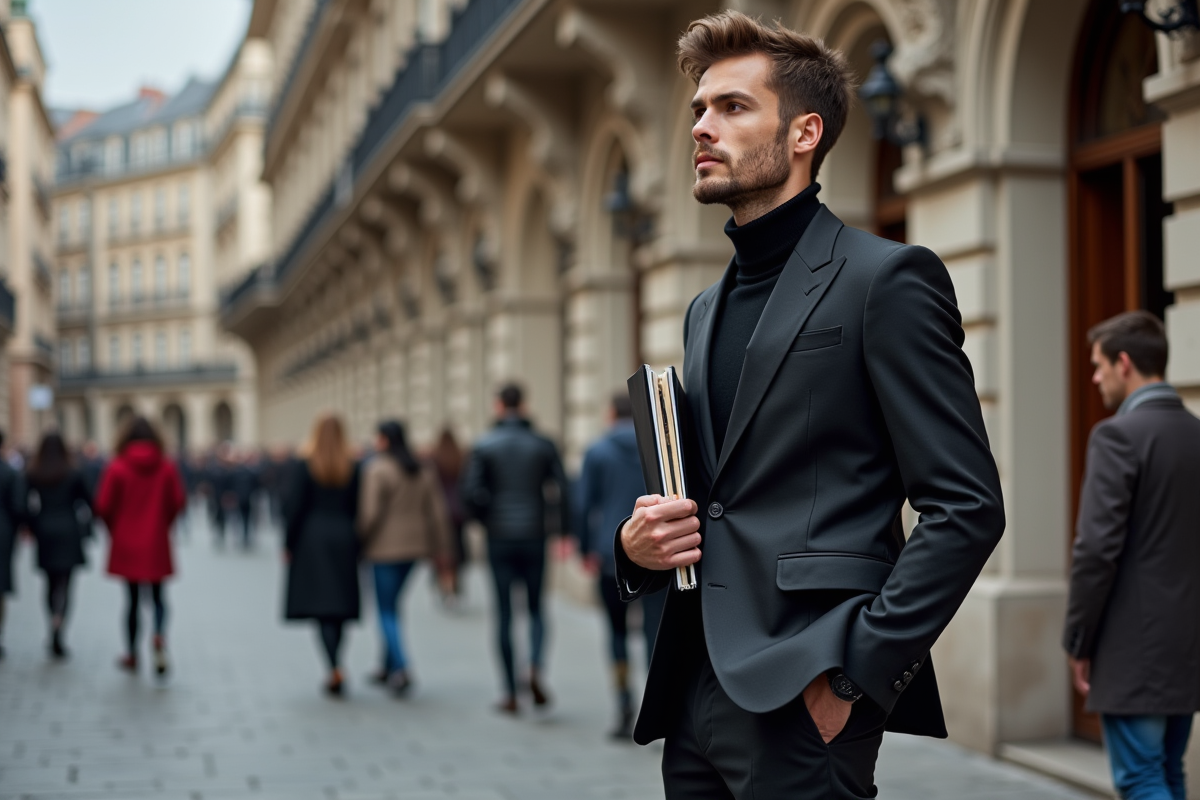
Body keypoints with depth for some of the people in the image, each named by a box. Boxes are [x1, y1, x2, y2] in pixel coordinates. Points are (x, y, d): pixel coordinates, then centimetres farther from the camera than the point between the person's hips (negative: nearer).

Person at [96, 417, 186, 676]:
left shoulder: (117, 467, -10)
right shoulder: (167, 467, -4)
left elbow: (104, 506, -8)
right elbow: (178, 502, -2)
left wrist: (114, 529, 11)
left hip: (127, 545, -1)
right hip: (157, 543, 1)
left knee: (134, 599, 9)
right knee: (157, 596, 11)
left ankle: (132, 655, 18)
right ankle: (160, 636, -17)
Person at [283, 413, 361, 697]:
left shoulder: (303, 467, -6)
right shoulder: (353, 469, 1)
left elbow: (294, 508, -7)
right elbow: (357, 509, 1)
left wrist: (288, 545, 1)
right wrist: (351, 537, 9)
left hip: (312, 540, -3)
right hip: (344, 540, 3)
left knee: (320, 606, -4)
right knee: (340, 605, 10)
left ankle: (335, 668, -20)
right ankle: (335, 671, 18)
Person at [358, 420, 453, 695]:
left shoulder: (377, 469, -14)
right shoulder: (423, 470, 7)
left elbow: (370, 511, -17)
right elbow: (436, 510, 8)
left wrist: (360, 540, -4)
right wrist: (440, 547, 13)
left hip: (384, 547, -7)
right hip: (414, 545, 7)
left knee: (386, 611, -1)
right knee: (392, 603, 20)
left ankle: (401, 669, -14)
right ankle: (388, 667, 25)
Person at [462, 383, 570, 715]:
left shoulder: (484, 445, -2)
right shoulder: (543, 444, 2)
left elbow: (470, 492, -12)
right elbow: (564, 489, -5)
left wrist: (486, 519, 5)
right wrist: (566, 532, 0)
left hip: (499, 539, -1)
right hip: (534, 537, 1)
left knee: (504, 614, 5)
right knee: (535, 608, 13)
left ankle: (511, 694, 8)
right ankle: (535, 668, -13)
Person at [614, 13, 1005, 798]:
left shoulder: (886, 279, -6)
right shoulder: (706, 309, 17)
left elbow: (967, 506, -11)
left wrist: (854, 671, -17)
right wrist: (640, 545, 3)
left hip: (800, 701, -7)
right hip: (694, 695, 7)